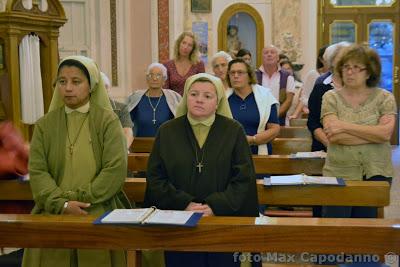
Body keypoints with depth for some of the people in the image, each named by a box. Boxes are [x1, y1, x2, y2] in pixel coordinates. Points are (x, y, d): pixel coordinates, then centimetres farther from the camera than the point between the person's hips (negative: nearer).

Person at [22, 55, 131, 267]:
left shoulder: (108, 121, 3)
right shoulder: (45, 125, 11)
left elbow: (116, 169, -7)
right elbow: (37, 171, 1)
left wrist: (79, 199, -12)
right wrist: (62, 204, -13)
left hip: (99, 214, -2)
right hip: (53, 216, 2)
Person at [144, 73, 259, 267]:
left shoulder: (234, 131, 0)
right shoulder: (167, 131, 3)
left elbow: (244, 178, -5)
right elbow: (155, 178, -2)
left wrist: (216, 206, -16)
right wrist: (184, 204, -14)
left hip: (223, 220, 0)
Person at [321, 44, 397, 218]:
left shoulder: (385, 98, 1)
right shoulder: (331, 97, 1)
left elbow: (386, 132, -14)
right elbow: (333, 136, -12)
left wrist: (345, 126, -15)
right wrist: (374, 134, -13)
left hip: (376, 174, 1)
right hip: (339, 174, 0)